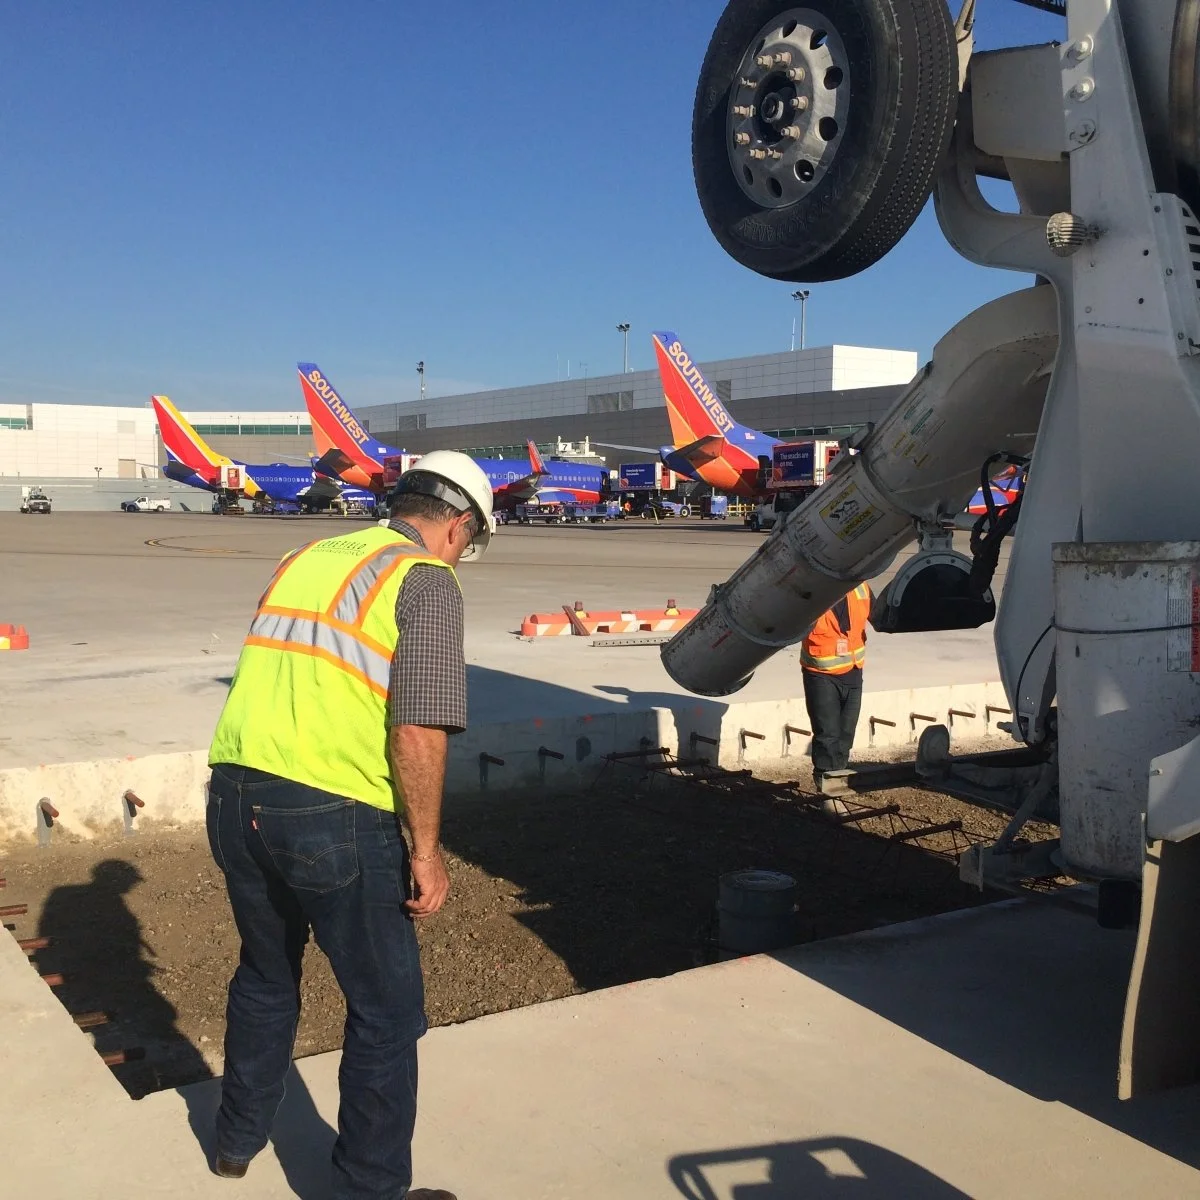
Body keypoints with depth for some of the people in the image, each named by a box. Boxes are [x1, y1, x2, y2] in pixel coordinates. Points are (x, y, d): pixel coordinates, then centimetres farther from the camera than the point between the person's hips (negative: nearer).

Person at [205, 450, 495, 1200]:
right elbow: (418, 731, -14)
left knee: (265, 975, 29)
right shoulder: (428, 580, -4)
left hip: (234, 796, 8)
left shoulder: (307, 558, 16)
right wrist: (426, 852, -6)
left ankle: (240, 1139, 47)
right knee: (387, 1009, 10)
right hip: (332, 813, -7)